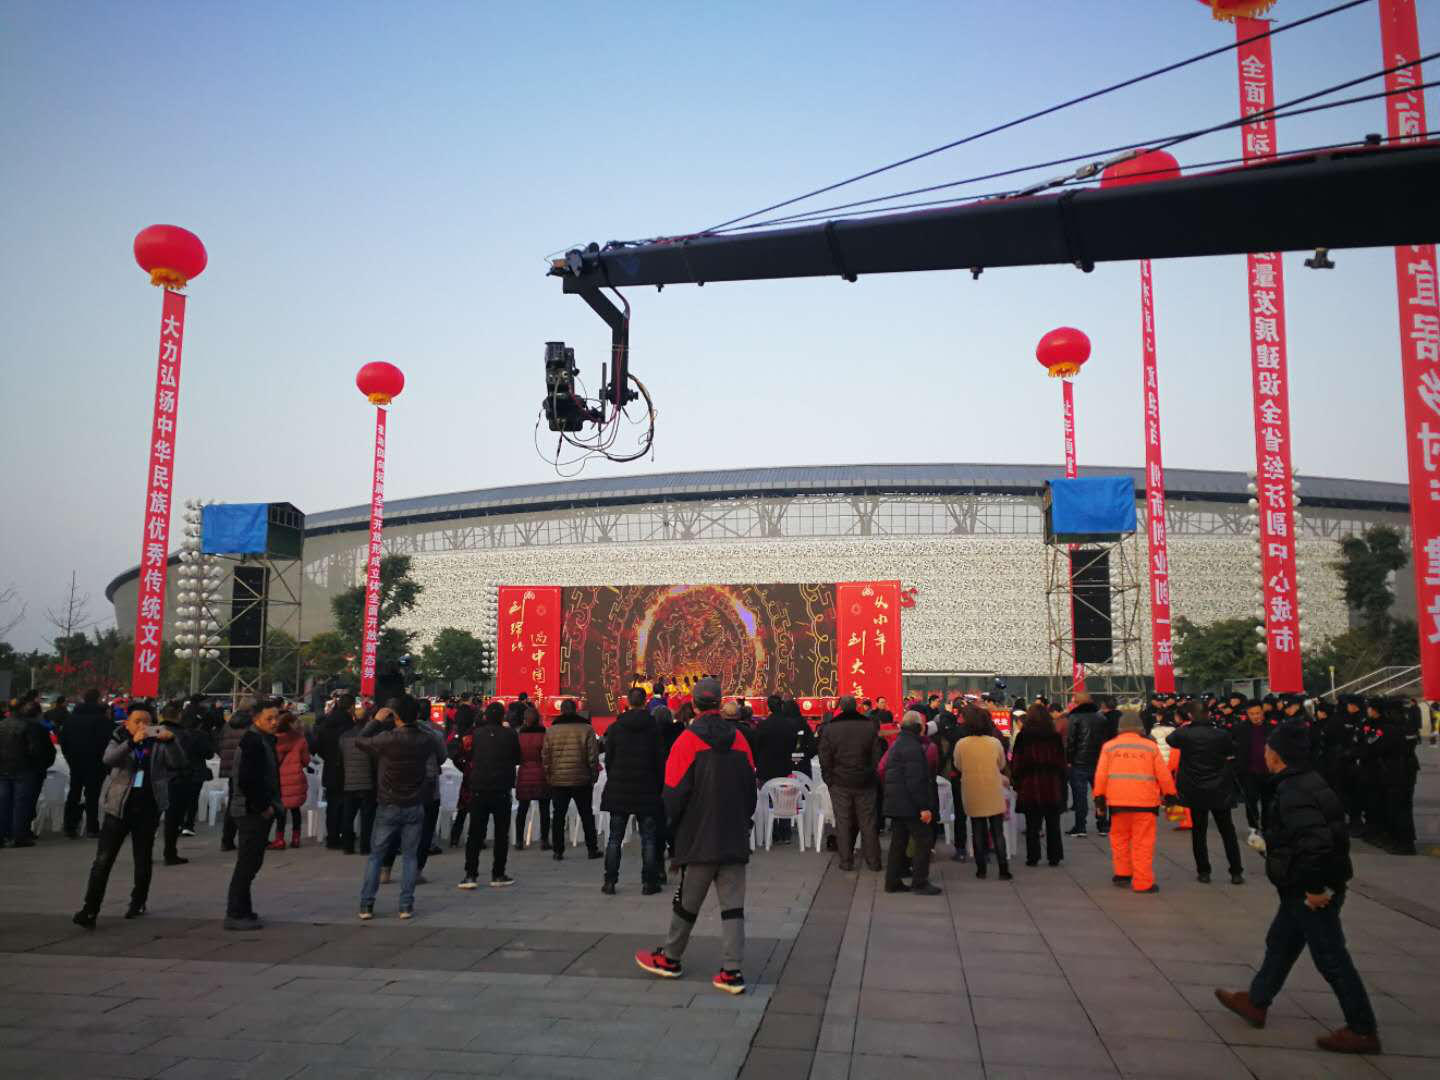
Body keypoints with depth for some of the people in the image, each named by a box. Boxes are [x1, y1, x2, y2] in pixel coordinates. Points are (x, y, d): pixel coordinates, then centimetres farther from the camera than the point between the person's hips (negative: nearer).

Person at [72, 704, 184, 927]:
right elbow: (108, 759, -18)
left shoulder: (158, 744, 5)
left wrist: (171, 741, -23)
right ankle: (90, 909, -2)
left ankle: (138, 902, 26)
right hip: (119, 806, -1)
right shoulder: (119, 740, 3)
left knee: (143, 859, 11)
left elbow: (178, 764, -7)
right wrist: (132, 742, -35)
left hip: (148, 807, 1)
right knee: (103, 859, -4)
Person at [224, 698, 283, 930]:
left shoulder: (265, 740, 15)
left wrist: (271, 805, 10)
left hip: (260, 811, 10)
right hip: (252, 812, -10)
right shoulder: (252, 741, -16)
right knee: (247, 863, -3)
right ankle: (235, 915, 4)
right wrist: (263, 807, -16)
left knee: (251, 863, 15)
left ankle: (241, 911, 24)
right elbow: (246, 780, -23)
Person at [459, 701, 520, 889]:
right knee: (501, 834, 8)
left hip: (478, 789, 1)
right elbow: (517, 759, 7)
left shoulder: (477, 734, 0)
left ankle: (470, 875, 2)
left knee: (475, 833, 7)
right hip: (502, 790, -1)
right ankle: (498, 875, 10)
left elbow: (470, 757, 11)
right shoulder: (510, 734, -4)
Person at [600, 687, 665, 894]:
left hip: (618, 789, 1)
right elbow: (659, 760, -3)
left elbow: (608, 758, 3)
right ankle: (648, 882, 5)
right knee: (648, 838, 5)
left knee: (615, 838, 8)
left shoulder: (615, 726, -1)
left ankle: (610, 881, 9)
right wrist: (659, 785, 6)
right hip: (646, 790, -1)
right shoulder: (653, 727, -5)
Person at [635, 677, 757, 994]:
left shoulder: (688, 741, -10)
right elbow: (751, 789, 9)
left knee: (687, 903, 11)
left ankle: (671, 959, 27)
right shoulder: (739, 740, 4)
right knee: (732, 906, 5)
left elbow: (675, 793, -10)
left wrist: (674, 825, 7)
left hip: (699, 840, -4)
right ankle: (731, 971, 3)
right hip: (735, 840, 4)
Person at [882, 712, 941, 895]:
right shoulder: (913, 747, -17)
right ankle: (919, 883, -1)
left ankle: (892, 882, 14)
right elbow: (916, 780, -22)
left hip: (896, 803, 10)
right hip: (910, 804, -10)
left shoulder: (897, 743, 16)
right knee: (924, 841, -2)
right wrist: (924, 807, -21)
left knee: (898, 842, 12)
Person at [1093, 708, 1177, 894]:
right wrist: (1170, 795, 18)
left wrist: (1099, 799, 10)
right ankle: (1143, 882, 2)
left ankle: (1122, 873, 20)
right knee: (1143, 843, 3)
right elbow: (1163, 774, 5)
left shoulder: (1109, 746, 5)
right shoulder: (1150, 746, 3)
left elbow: (1100, 775, 3)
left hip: (1118, 801, 1)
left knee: (1119, 838, 18)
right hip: (1145, 801, -1)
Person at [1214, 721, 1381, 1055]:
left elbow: (1316, 843, -35)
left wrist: (1315, 887, -25)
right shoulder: (1307, 782, 7)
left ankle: (1363, 1031, 14)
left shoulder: (1294, 793, -25)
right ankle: (1256, 1002, 33)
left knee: (1332, 959, 2)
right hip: (1302, 887, 11)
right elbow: (1328, 832, 17)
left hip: (1311, 892, -11)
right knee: (1279, 944, 20)